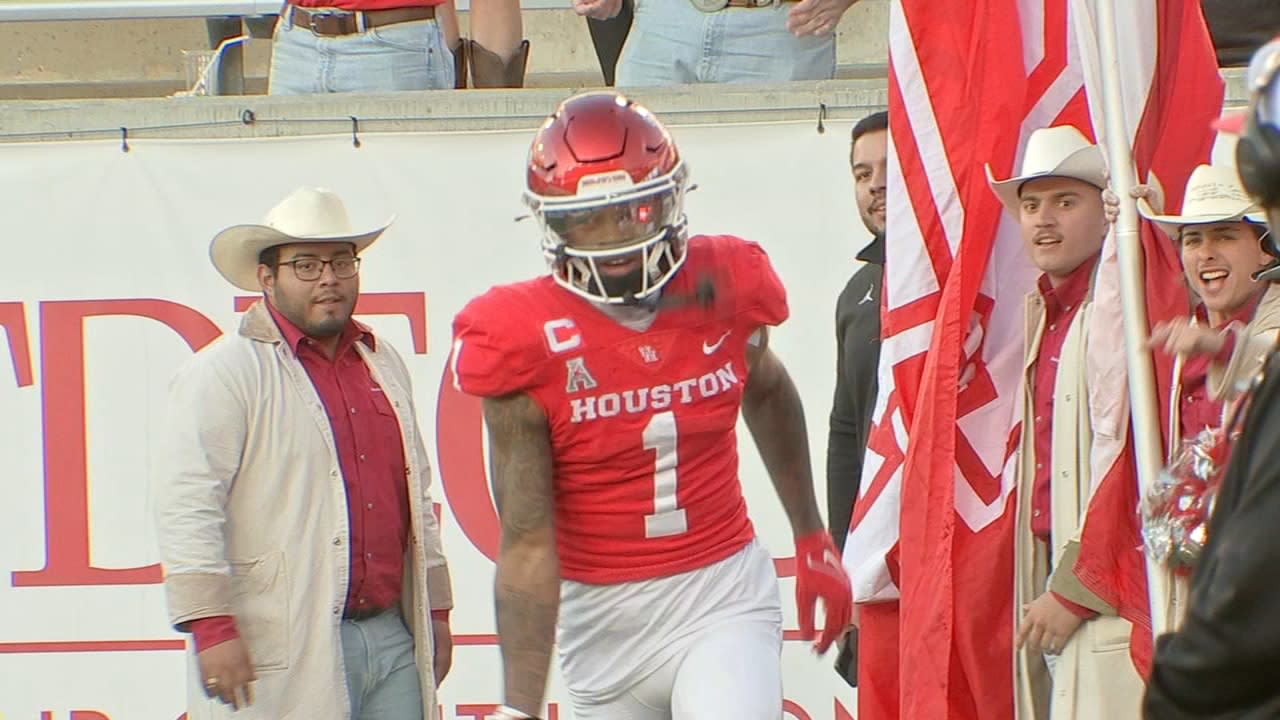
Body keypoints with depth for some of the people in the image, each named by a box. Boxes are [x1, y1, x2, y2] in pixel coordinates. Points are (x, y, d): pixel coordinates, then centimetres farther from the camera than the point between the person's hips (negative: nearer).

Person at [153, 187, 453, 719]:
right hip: (285, 653, -7)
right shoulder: (223, 373, -5)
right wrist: (212, 629, -19)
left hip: (393, 639, 7)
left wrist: (436, 611, 23)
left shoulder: (383, 365, 19)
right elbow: (186, 507, -13)